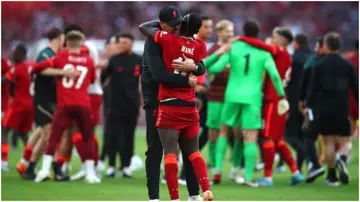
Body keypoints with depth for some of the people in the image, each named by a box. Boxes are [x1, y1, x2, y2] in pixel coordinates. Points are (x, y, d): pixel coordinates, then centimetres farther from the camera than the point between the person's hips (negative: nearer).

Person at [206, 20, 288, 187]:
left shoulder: (233, 48, 2)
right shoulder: (264, 53, 2)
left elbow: (217, 68, -3)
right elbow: (274, 75, -8)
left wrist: (208, 69, 20)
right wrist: (282, 96, -1)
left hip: (232, 96, 1)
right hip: (252, 98, -1)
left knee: (224, 130, 19)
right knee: (251, 138, -1)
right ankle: (248, 176, -8)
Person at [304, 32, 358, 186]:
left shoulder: (319, 66, -2)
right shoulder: (348, 65, 2)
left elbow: (313, 89, -6)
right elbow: (355, 88, 4)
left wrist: (308, 108, -5)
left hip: (324, 110, 0)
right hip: (342, 110, 0)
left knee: (329, 143, 5)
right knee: (344, 141, 7)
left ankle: (332, 176, 5)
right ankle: (342, 160, -25)